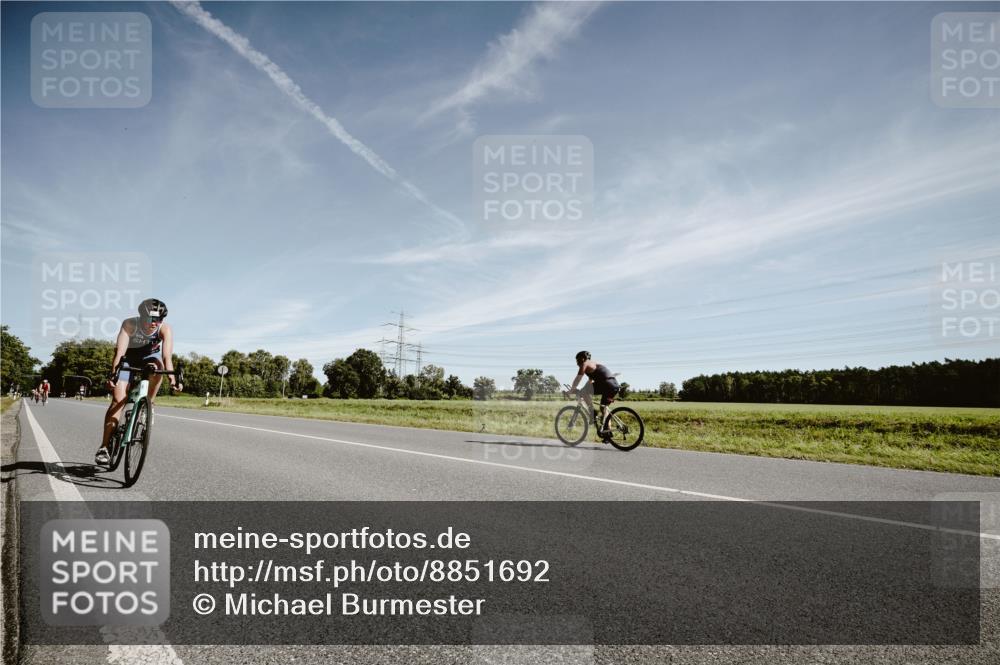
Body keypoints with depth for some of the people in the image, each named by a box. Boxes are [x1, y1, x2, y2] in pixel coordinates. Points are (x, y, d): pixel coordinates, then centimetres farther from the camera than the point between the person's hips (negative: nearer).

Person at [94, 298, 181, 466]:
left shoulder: (165, 329, -29)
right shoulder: (129, 325, -32)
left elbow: (167, 356, -38)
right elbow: (119, 351, -41)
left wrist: (172, 378, -52)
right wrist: (113, 374, -55)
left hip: (149, 356, 2)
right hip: (128, 358, -2)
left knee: (156, 366, -35)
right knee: (118, 400, -15)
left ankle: (148, 403, -9)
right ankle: (104, 448, -11)